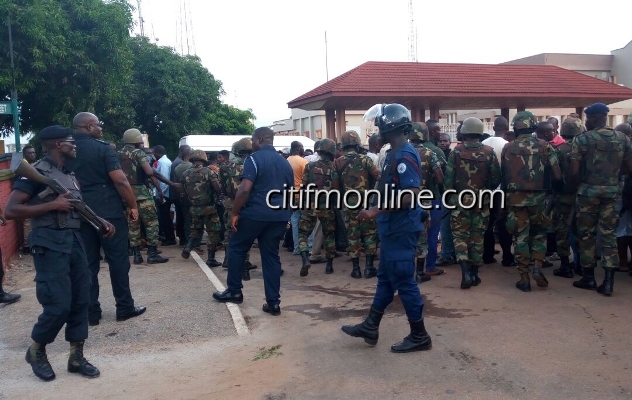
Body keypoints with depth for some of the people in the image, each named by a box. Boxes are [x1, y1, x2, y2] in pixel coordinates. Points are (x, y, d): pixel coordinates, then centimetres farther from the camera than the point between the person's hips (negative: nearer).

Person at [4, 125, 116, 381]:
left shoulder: (70, 174, 16)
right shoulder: (36, 172, -9)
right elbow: (11, 211, -15)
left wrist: (100, 220, 10)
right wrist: (52, 205, -18)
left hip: (75, 240, 8)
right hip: (50, 244, -8)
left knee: (81, 300, 7)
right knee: (59, 305, -7)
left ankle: (76, 357, 18)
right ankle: (36, 351, 19)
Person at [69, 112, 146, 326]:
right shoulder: (102, 148, -8)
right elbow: (120, 180, -15)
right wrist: (133, 205, -6)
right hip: (109, 212, -5)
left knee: (88, 263, 9)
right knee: (118, 260, 4)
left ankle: (91, 312, 13)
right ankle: (125, 308, 11)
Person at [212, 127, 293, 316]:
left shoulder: (254, 159, -8)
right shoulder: (285, 162, 13)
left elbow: (245, 189, -18)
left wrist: (235, 212, -10)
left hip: (255, 213, -6)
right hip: (279, 216, 6)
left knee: (236, 249, 14)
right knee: (271, 256, 9)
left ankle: (234, 291, 22)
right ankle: (273, 302, 8)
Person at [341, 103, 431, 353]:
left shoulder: (404, 156, -20)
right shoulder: (395, 154, 12)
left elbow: (410, 195, -27)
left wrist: (376, 211, -25)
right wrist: (378, 212, 19)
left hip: (401, 229, -11)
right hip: (393, 228, 11)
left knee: (404, 281, 0)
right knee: (385, 278, 17)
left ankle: (419, 336, 15)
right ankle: (370, 328, 29)